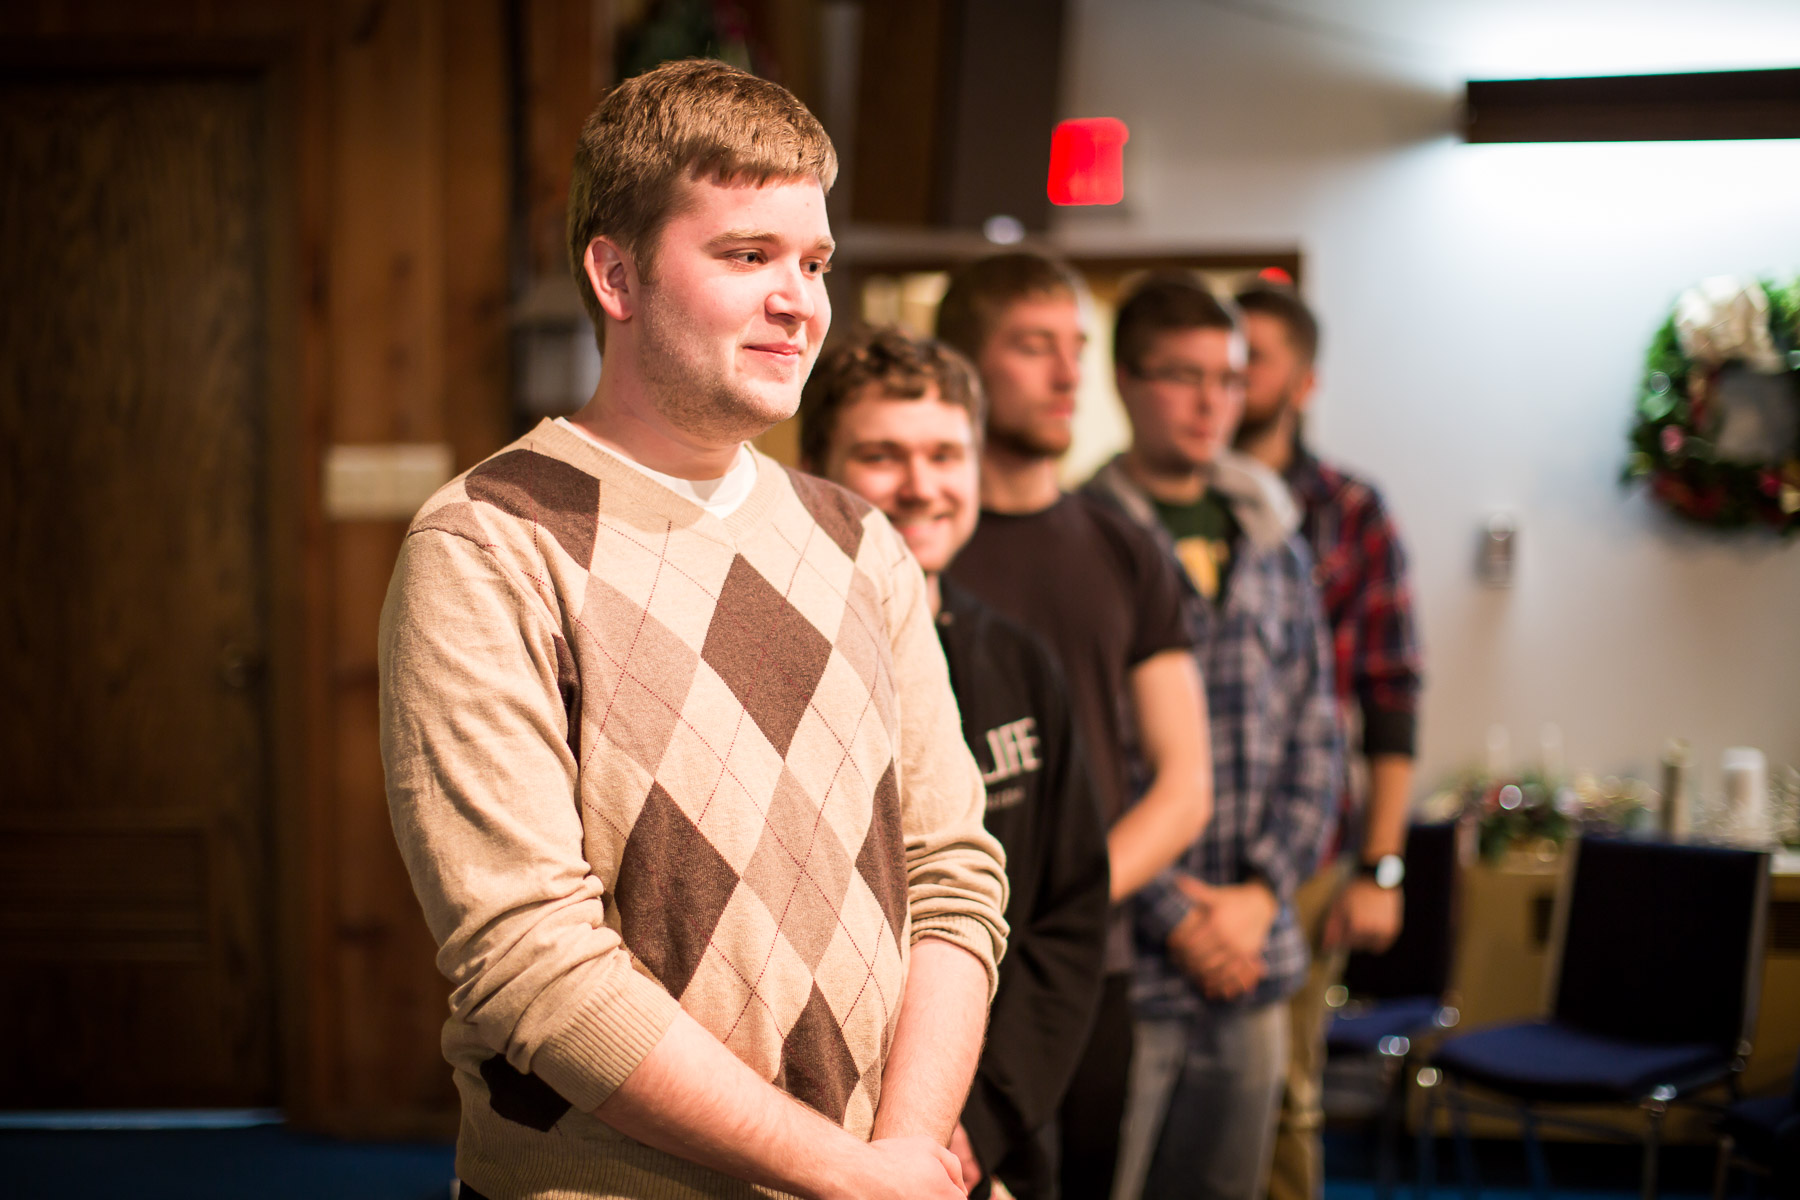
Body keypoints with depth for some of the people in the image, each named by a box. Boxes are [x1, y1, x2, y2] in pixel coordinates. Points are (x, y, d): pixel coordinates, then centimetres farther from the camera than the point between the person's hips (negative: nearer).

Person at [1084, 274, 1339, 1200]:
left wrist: (1260, 894, -1)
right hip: (1122, 963, -5)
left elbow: (1312, 742, 13)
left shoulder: (1276, 551, 13)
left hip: (1252, 963, 6)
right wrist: (1172, 919, -12)